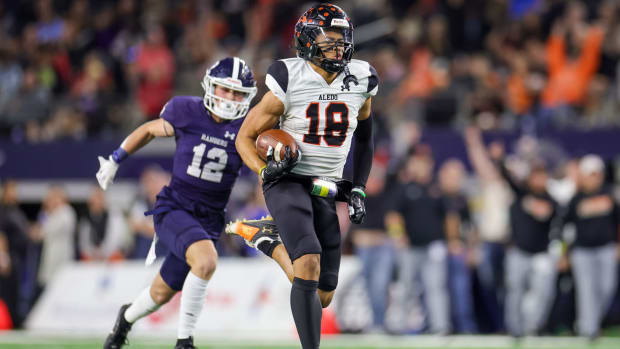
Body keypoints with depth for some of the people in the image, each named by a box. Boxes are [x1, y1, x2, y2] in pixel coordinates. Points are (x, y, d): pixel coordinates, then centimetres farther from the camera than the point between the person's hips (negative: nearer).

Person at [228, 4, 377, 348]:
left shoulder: (359, 80, 3)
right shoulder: (289, 82, -10)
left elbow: (363, 135, 22)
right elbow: (245, 137, -1)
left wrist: (358, 189, 14)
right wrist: (264, 170, -21)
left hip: (325, 191, 5)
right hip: (288, 182, -5)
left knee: (323, 296, 6)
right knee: (310, 266, -29)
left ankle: (263, 236, 31)